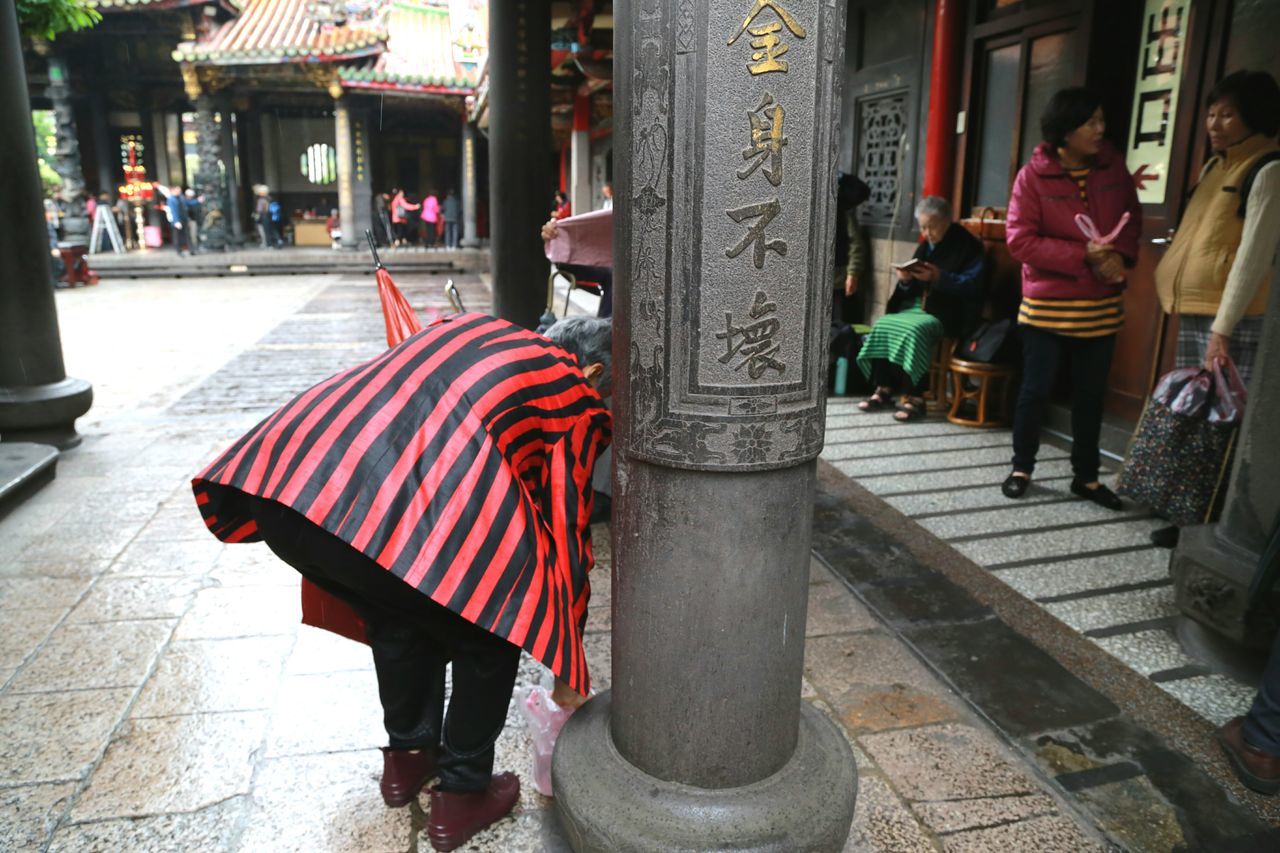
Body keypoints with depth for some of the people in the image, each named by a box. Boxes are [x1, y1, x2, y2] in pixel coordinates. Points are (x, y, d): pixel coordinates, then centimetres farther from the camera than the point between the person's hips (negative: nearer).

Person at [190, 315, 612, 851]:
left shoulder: (473, 326, 32)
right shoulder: (579, 402, 16)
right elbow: (568, 533, 19)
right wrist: (567, 667, 31)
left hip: (283, 483, 7)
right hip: (407, 516, -7)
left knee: (396, 619, 32)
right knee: (491, 634, 21)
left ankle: (407, 757, 48)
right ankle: (462, 795, 32)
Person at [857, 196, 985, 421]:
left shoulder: (969, 246, -2)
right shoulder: (925, 247, 19)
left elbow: (972, 285, -14)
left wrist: (938, 277, -24)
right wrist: (905, 280, -7)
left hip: (948, 313, -7)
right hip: (917, 306, 7)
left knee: (914, 330, -34)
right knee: (882, 325, -16)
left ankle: (914, 398, -30)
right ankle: (884, 389, -12)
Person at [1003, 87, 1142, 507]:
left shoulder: (1114, 168, 3)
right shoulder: (1034, 176, -9)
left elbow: (1132, 221, 12)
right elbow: (1019, 240, -14)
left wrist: (1120, 256, -10)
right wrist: (1083, 256, -19)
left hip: (1102, 306, 4)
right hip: (1047, 305, -4)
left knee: (1091, 394, 10)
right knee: (1036, 390, 2)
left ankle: (1086, 476, 22)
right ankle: (1022, 468, 20)